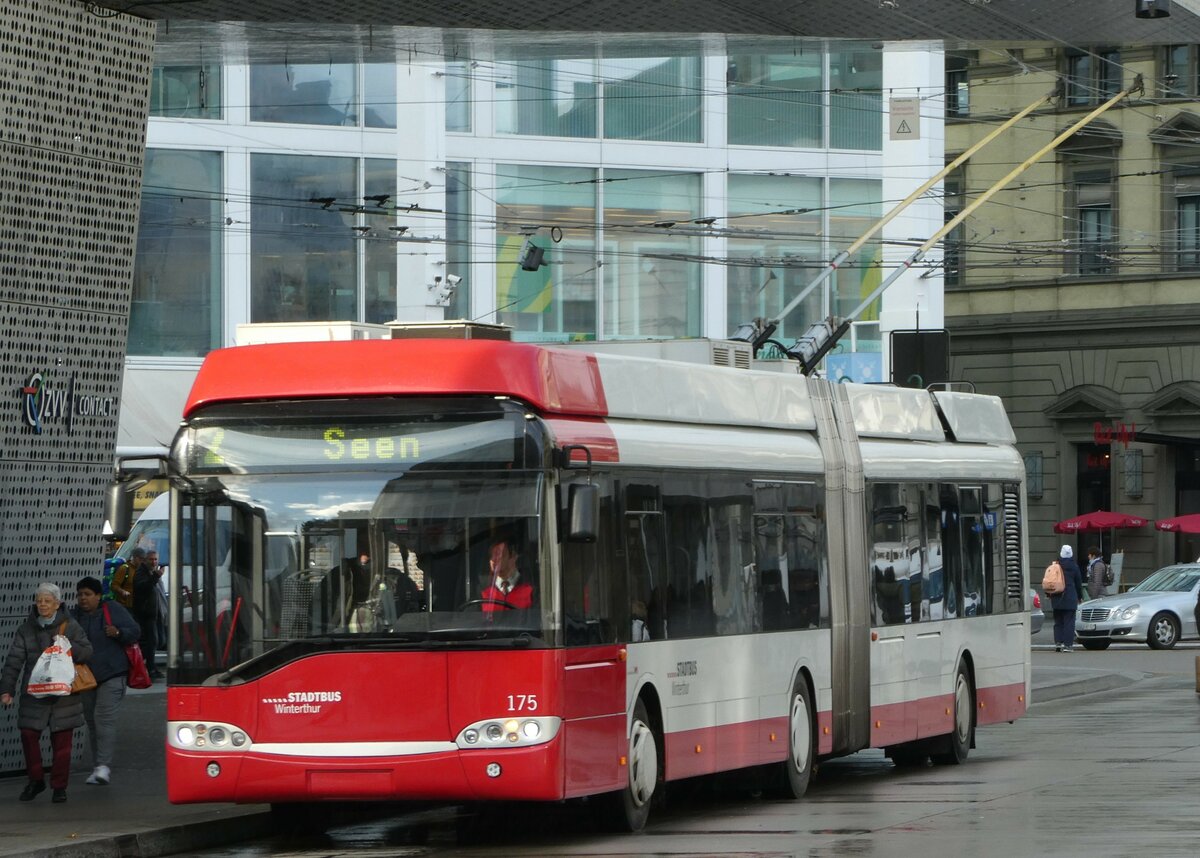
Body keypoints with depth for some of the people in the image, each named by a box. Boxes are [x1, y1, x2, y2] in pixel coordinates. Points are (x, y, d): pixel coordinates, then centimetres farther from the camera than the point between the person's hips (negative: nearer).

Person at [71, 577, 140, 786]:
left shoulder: (113, 610, -4)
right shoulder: (74, 617, 9)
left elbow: (134, 632, -2)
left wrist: (118, 632, -21)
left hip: (111, 674, -5)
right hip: (86, 675, 5)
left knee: (104, 716, -18)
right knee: (92, 721, 8)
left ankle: (103, 765, -24)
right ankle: (98, 767, 16)